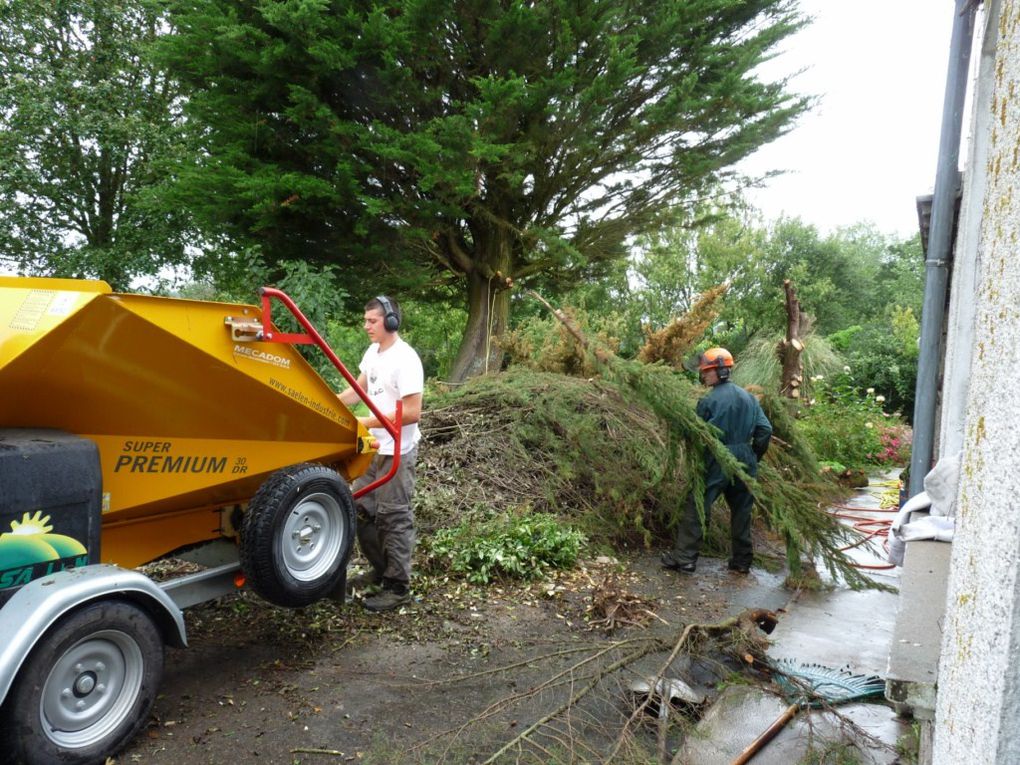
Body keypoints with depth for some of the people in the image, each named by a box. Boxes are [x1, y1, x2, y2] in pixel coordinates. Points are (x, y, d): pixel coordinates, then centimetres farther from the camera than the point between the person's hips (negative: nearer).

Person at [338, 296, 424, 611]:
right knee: (361, 509, 17)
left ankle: (398, 587, 15)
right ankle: (381, 570, 34)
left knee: (394, 518, 0)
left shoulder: (405, 359, -20)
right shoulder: (372, 352, 7)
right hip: (373, 448, 9)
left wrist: (367, 423, -21)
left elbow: (412, 413, -23)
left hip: (397, 453, -9)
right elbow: (358, 391, 17)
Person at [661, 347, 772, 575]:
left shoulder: (708, 402, -12)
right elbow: (765, 429, 4)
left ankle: (685, 558, 4)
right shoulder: (749, 398, 5)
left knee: (696, 509, 3)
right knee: (741, 511, 15)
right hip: (744, 463, 5)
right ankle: (742, 561, 22)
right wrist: (753, 458, 15)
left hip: (717, 464, -5)